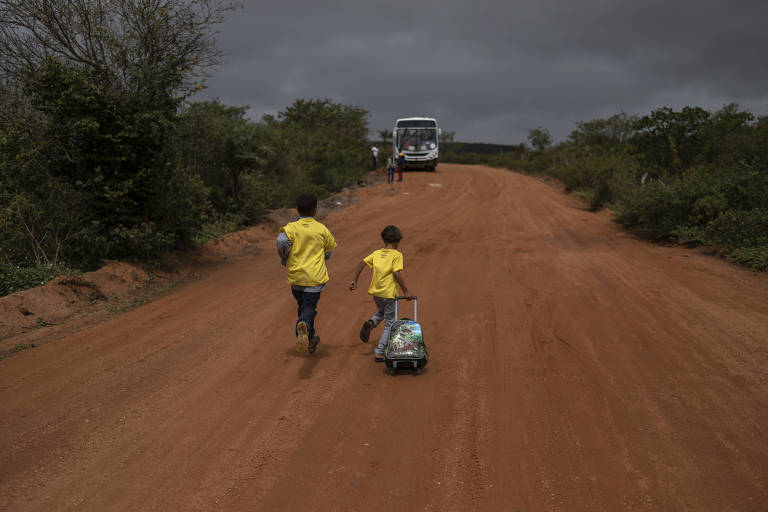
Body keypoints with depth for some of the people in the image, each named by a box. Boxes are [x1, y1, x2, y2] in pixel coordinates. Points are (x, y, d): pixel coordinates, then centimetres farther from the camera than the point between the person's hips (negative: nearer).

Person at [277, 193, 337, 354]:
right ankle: (304, 326, -39)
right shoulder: (321, 229, 2)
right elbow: (329, 249, 13)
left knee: (303, 305, 19)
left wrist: (285, 260, -3)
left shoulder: (291, 227, -2)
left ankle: (310, 340, 27)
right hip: (315, 277, -2)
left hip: (295, 276, 2)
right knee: (309, 307, -6)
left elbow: (282, 240, -21)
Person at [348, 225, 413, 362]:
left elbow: (362, 264, 0)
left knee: (381, 312, 32)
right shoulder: (397, 255, -6)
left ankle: (370, 323, 0)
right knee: (389, 323, 8)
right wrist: (405, 291, -12)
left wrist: (354, 281, 5)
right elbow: (397, 273, -17)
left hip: (375, 292, 5)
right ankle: (379, 352, 3)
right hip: (389, 293, -5)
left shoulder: (376, 253, 8)